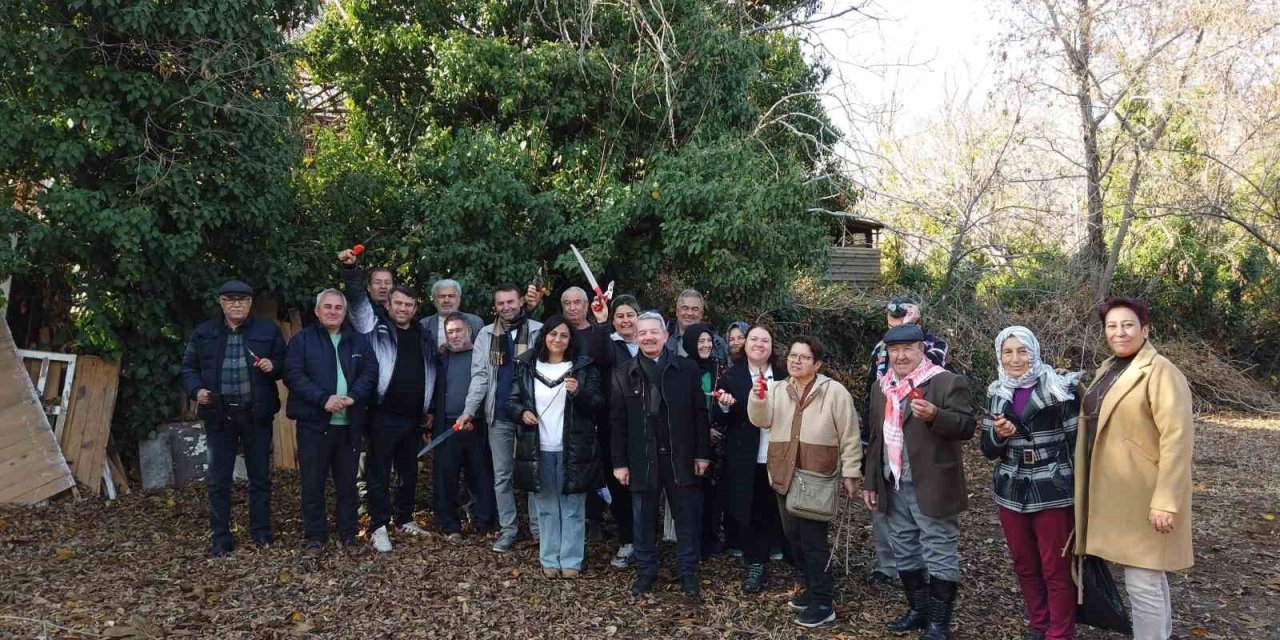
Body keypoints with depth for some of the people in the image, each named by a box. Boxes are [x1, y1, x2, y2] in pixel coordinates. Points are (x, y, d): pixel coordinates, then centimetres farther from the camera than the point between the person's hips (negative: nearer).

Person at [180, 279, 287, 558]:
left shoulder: (268, 330, 2)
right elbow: (189, 368, 9)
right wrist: (196, 390, -10)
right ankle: (220, 538, 15)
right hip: (219, 414, 1)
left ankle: (261, 531, 23)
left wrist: (273, 366, -14)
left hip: (256, 414, 0)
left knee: (260, 475, 10)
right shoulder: (203, 333, 4)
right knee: (218, 479, 5)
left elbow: (285, 365, 7)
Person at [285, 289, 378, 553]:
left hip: (349, 424, 3)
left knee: (347, 482, 9)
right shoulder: (302, 340, 2)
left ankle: (348, 534, 20)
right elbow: (293, 375, -8)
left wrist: (353, 396, -14)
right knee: (313, 482, 3)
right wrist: (324, 399, -19)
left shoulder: (359, 341, 12)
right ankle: (314, 536, 15)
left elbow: (370, 372, 4)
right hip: (314, 423, -3)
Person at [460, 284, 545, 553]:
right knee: (502, 475, 10)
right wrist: (469, 410, -10)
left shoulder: (538, 331, -3)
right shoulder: (486, 334, 5)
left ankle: (538, 528, 18)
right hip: (499, 415, 3)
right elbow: (480, 375, 1)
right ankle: (507, 529, 20)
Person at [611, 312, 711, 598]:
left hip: (680, 457, 0)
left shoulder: (687, 369, -1)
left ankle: (688, 573, 25)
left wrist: (702, 453, -3)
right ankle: (646, 571, 27)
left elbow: (699, 413, 0)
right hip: (641, 458, 1)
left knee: (687, 518, 10)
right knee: (643, 519, 11)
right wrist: (619, 462, -2)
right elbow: (617, 421, 1)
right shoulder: (623, 374, 1)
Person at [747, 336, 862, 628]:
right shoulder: (777, 390, 9)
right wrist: (757, 397, -22)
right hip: (784, 477, 6)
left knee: (813, 540, -3)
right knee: (795, 537, 14)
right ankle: (813, 589, 31)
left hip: (817, 479, -5)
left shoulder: (835, 392, -6)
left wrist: (850, 473, -5)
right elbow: (761, 420, -4)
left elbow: (849, 436, -4)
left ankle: (823, 604, 8)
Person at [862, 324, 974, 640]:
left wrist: (935, 415, -31)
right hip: (893, 487, 7)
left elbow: (967, 426, -14)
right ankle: (917, 610, 30)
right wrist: (870, 482, 15)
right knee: (905, 553, 16)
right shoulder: (881, 387, 12)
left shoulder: (948, 382, -9)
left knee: (940, 555, 1)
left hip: (931, 488, -7)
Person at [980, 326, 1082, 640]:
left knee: (1056, 569, 2)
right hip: (1011, 492, 5)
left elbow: (1077, 442, -5)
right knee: (1024, 565, 14)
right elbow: (989, 450, 11)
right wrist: (998, 435, -11)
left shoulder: (1060, 388, -7)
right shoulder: (996, 393, 7)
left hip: (1053, 492, -4)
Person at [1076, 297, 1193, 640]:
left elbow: (1177, 438, -21)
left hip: (1144, 494, -9)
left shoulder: (1161, 372, -14)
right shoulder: (1108, 369, 12)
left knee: (1142, 582, -6)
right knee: (1150, 574, 22)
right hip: (1115, 490, 9)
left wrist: (1165, 501, -24)